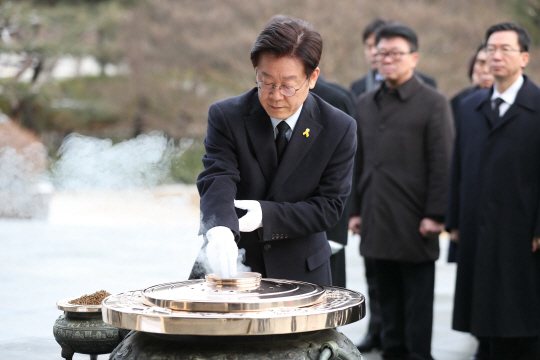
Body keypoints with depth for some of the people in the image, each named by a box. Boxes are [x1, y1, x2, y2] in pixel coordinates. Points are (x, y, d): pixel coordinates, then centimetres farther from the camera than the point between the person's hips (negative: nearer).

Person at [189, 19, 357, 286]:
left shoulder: (339, 129, -8)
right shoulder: (226, 116, -9)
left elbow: (329, 206, -10)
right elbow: (217, 179, -22)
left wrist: (266, 214, -26)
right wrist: (220, 228, -45)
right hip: (229, 265, -1)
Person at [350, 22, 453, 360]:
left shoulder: (434, 103, -4)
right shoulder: (365, 103, 14)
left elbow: (442, 164, -8)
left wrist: (435, 215, -12)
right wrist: (356, 209, 11)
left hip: (414, 225, -5)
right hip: (377, 223, 5)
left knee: (418, 303, 2)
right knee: (388, 299, 12)